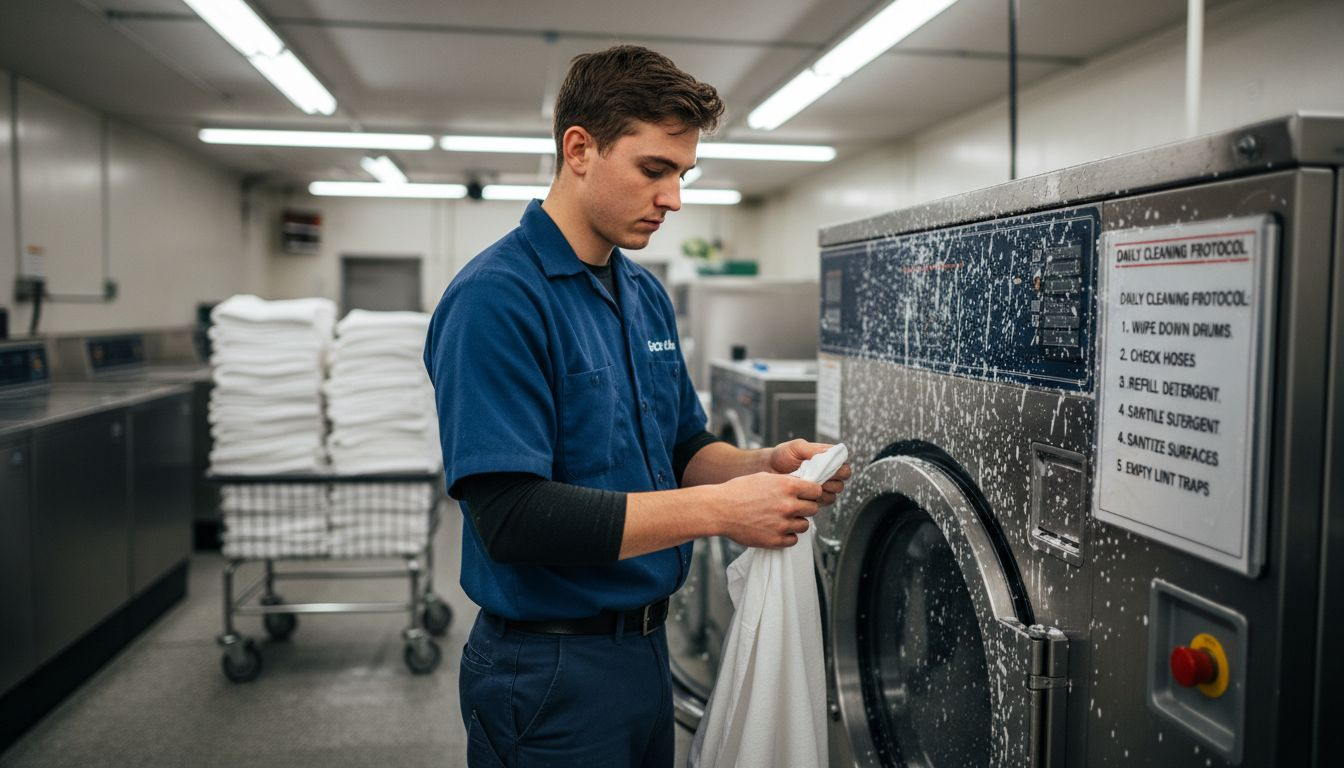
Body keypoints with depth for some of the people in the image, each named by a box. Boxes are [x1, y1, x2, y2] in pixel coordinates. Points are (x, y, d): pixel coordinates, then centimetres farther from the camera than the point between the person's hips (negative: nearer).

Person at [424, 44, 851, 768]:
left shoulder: (647, 294, 7)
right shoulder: (496, 299, -19)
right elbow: (510, 514, -27)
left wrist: (763, 465, -7)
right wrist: (719, 508, -25)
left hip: (647, 646, 8)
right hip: (551, 669, -8)